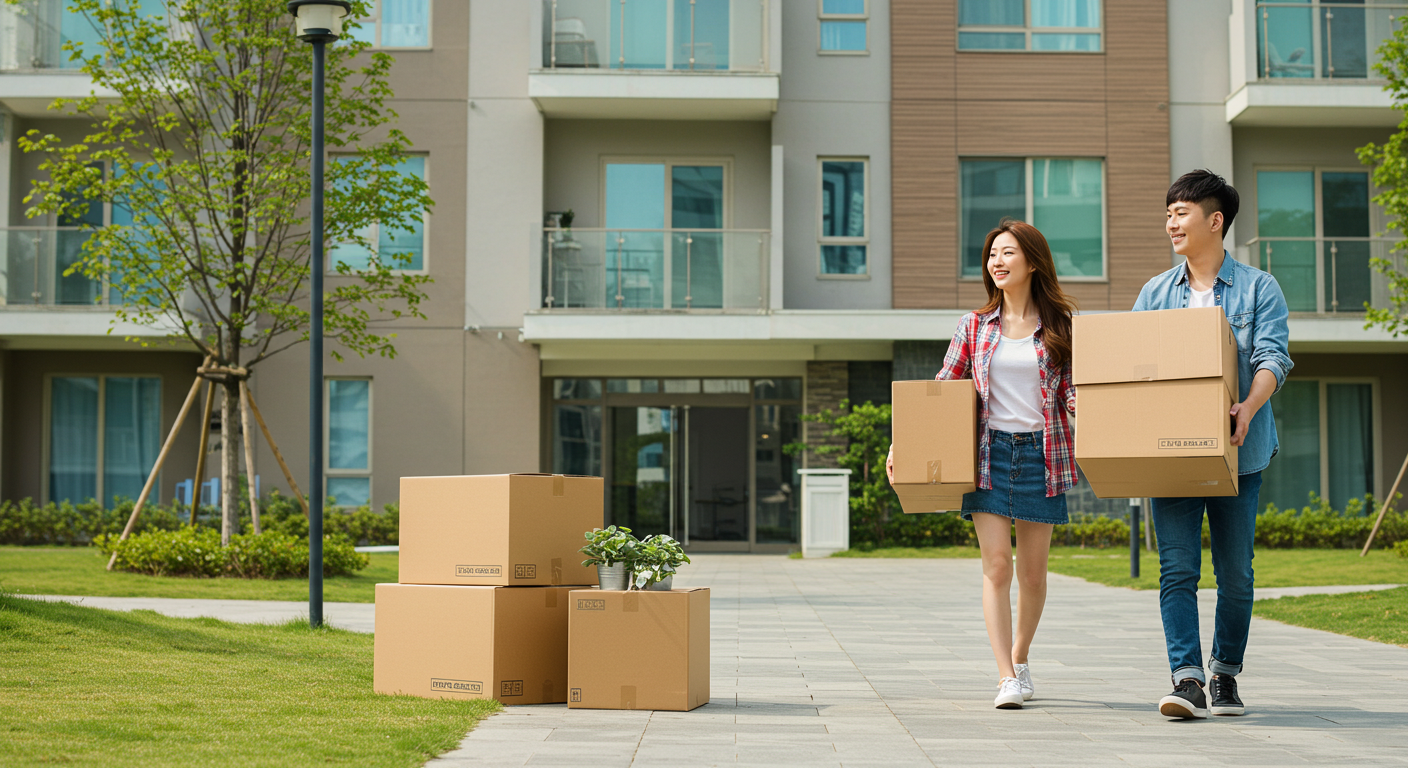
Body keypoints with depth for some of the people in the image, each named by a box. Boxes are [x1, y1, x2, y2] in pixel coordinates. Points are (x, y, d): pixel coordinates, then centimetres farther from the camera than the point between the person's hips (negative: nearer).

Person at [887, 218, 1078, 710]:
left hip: (1041, 454, 0)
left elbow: (1072, 394, 3)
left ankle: (1021, 658, 29)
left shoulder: (1059, 327, 4)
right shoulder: (975, 327, 7)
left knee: (1032, 569, 6)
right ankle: (1007, 679, -8)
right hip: (989, 453, 0)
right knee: (997, 564, -9)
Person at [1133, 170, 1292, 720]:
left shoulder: (1257, 289, 4)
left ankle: (1226, 675, 19)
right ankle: (1187, 679, -12)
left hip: (1237, 454, -2)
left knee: (1235, 572, 4)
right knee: (1177, 568, -9)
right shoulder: (1154, 293, 14)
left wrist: (1250, 406, -26)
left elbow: (1273, 357, -7)